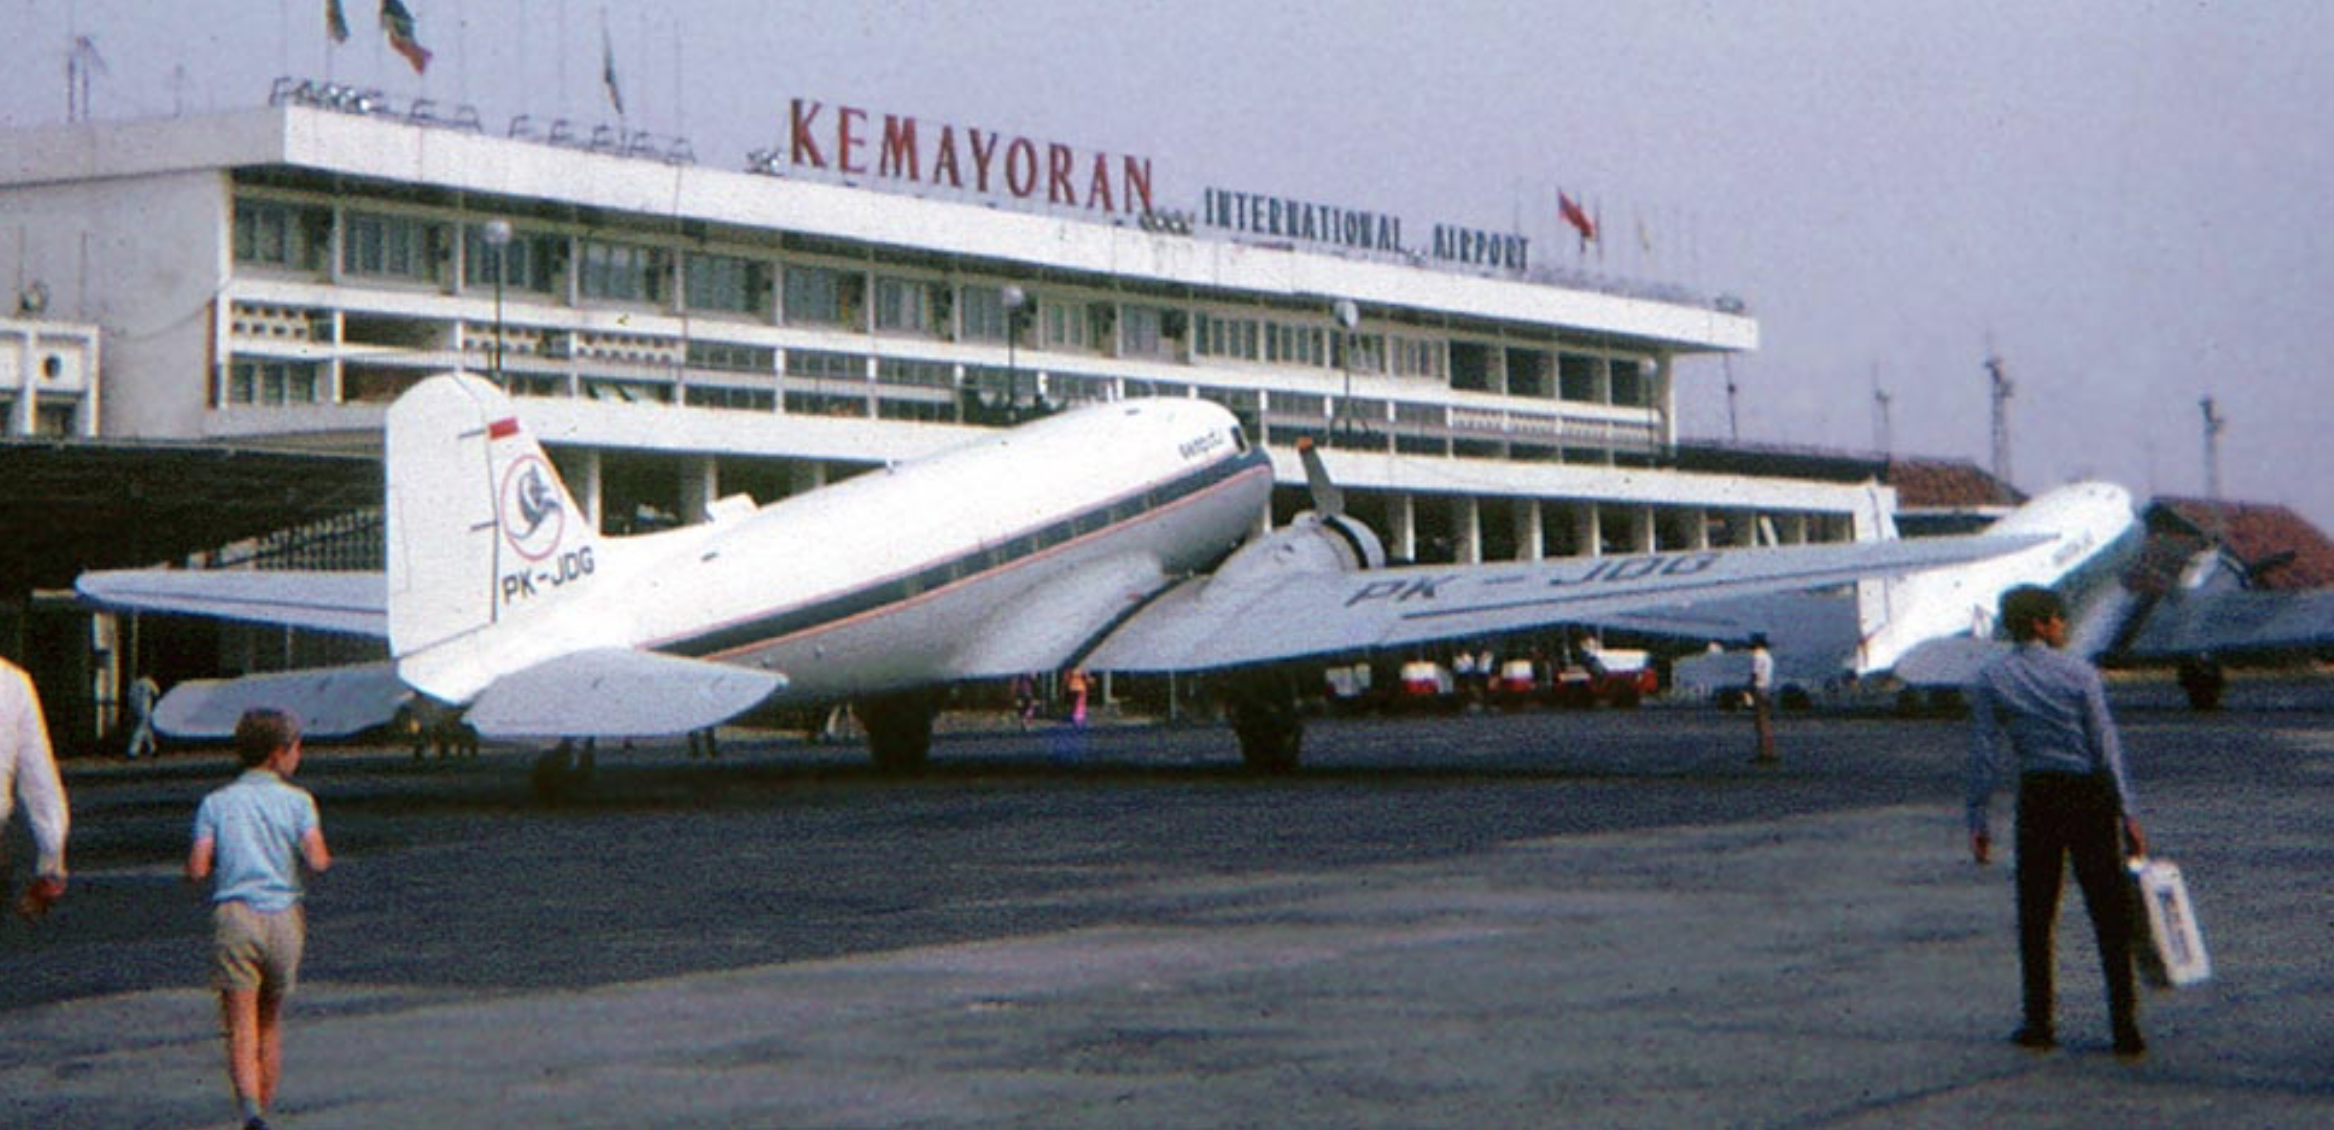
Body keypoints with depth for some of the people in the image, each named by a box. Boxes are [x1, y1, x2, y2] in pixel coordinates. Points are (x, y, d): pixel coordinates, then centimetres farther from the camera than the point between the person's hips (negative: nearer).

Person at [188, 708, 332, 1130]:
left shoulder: (216, 802, 7)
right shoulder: (297, 800, 4)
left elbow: (197, 870, -3)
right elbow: (317, 860, -10)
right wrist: (323, 855, 12)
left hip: (234, 914, -1)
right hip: (283, 917, 1)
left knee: (241, 1028, -7)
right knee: (271, 1020, 19)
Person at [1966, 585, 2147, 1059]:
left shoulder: (1991, 680, -1)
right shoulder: (2079, 673, -6)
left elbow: (1985, 753, -3)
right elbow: (2106, 746, -6)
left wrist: (1978, 819, 2)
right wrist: (2127, 813, -1)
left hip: (2037, 794, 1)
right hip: (2089, 793, -1)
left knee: (2035, 912, 11)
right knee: (2108, 910, 4)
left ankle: (2039, 1024, 13)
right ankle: (2124, 1025, 1)